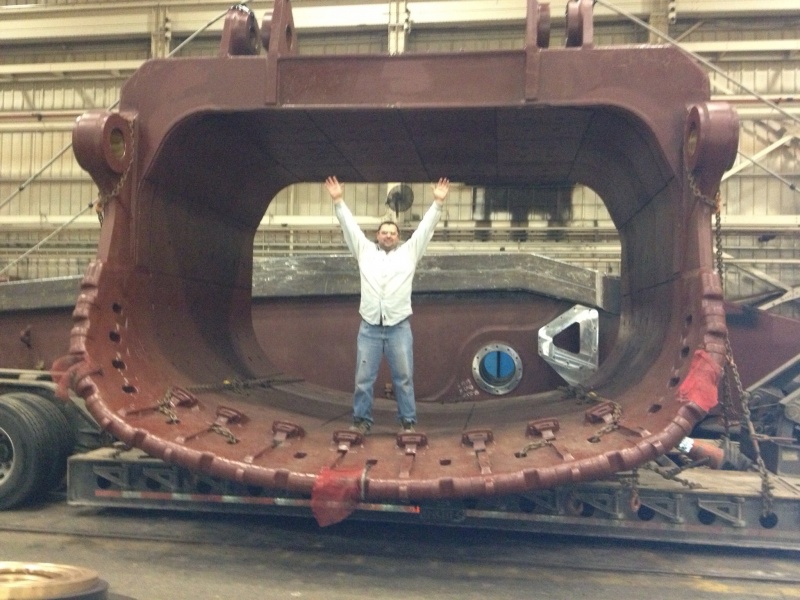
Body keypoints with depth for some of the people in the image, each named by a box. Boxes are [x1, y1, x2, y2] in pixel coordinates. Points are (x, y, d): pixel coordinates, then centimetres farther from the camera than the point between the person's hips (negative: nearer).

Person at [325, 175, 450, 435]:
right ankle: (362, 420, 16)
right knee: (364, 377, 4)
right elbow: (349, 225, 8)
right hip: (369, 327, 1)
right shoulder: (365, 251, 12)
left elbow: (425, 227, 5)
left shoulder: (409, 252, 10)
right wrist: (338, 201, 0)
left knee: (403, 377, 4)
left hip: (399, 326, 0)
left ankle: (408, 422, 12)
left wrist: (438, 203, -3)